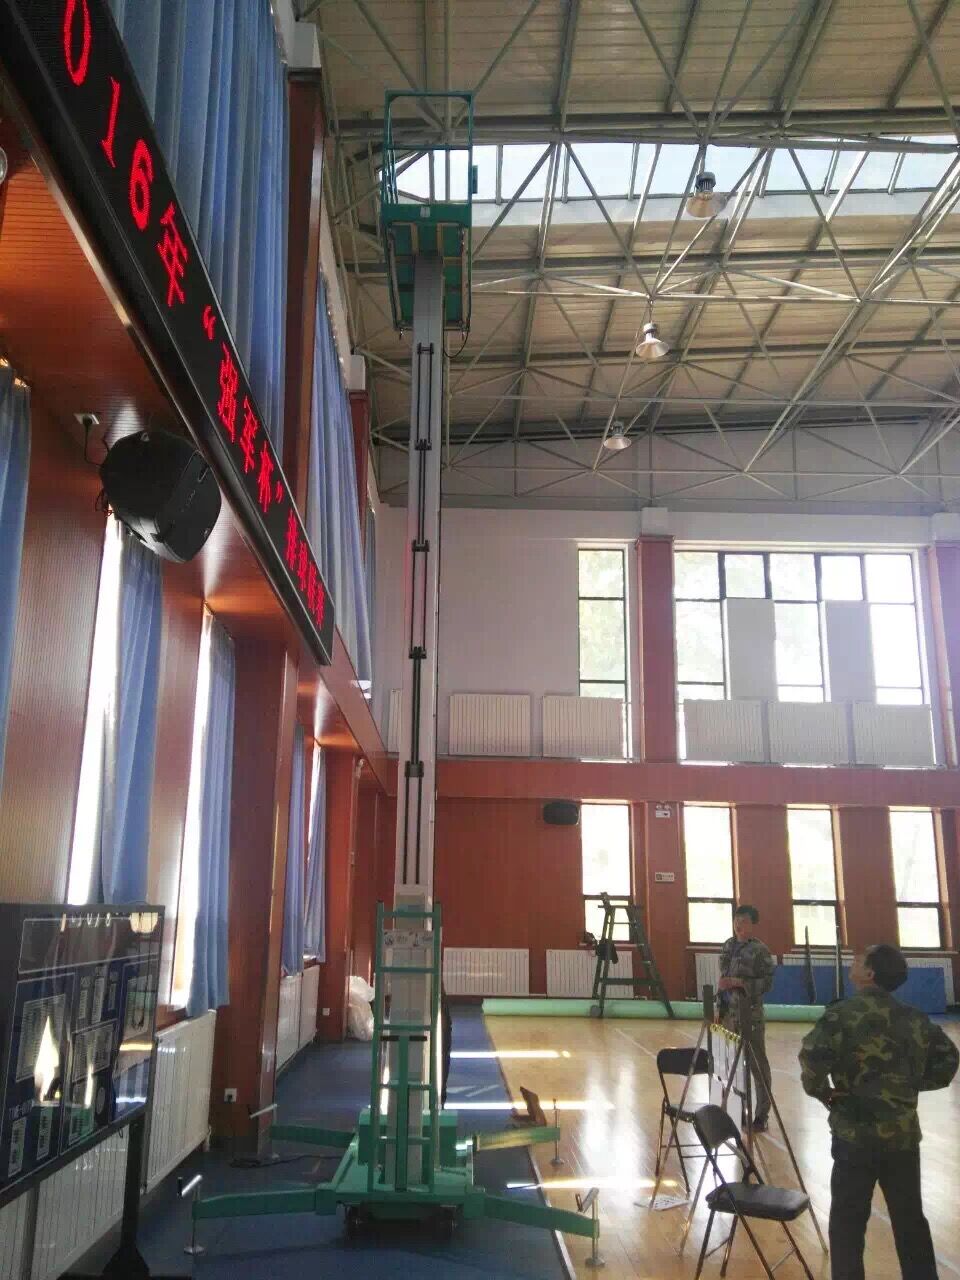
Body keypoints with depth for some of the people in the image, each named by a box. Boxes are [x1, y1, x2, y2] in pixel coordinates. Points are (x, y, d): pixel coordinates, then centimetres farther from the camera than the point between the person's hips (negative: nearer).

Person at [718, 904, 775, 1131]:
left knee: (757, 1065, 2)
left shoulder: (760, 950, -9)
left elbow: (767, 983, -13)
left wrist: (738, 982, -21)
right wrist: (720, 1008, 13)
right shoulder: (728, 945, 10)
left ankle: (761, 1115, 10)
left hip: (750, 1016, -6)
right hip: (729, 1014, 6)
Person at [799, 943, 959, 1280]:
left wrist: (821, 1091, -6)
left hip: (856, 1133, -4)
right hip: (904, 1134, 5)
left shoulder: (843, 1013, -12)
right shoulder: (915, 1018, 3)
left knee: (847, 1222, 8)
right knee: (910, 1220, 19)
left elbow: (812, 1056, -23)